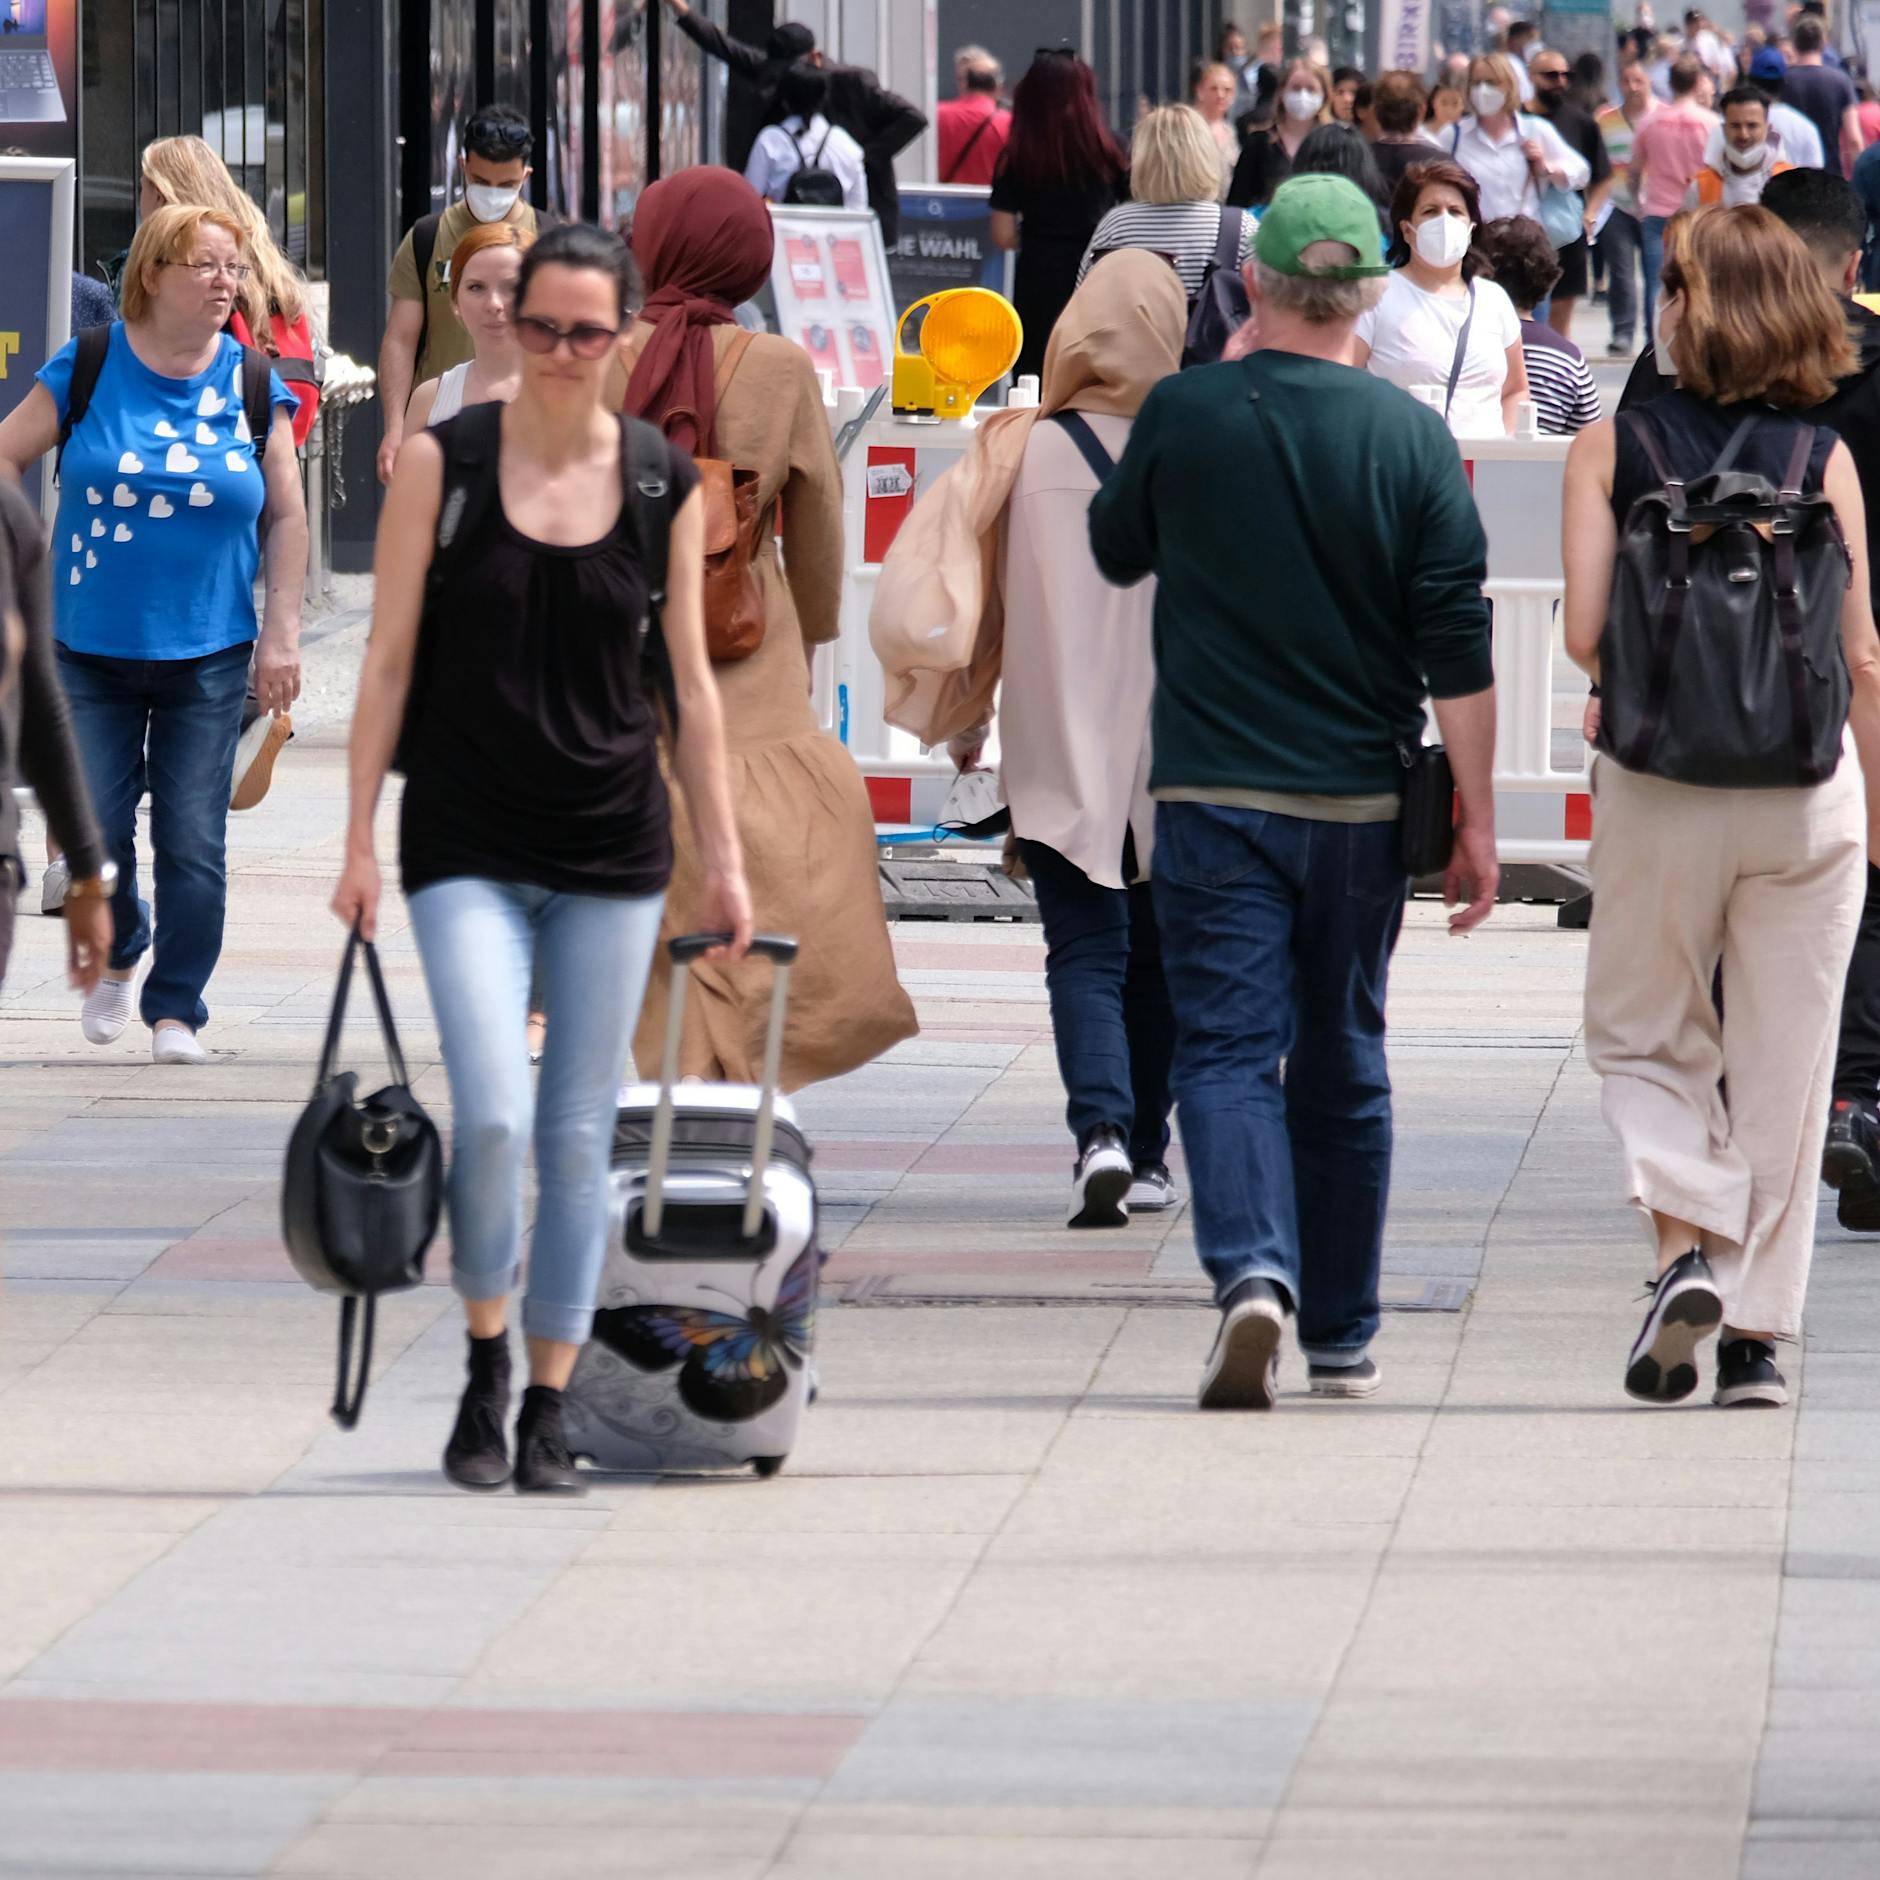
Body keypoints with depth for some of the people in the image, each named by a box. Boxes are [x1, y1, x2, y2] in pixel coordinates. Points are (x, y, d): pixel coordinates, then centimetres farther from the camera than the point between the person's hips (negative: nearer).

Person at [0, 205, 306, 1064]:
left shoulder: (253, 385, 2)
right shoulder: (89, 369, -3)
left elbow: (285, 516, 7)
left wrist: (281, 633, 2)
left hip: (208, 654, 0)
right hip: (92, 647, 0)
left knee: (193, 841, -2)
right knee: (94, 828, 1)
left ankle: (176, 1009, 8)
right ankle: (116, 956, 29)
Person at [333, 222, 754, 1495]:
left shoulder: (666, 485, 4)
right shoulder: (443, 463, -1)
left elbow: (690, 680, 10)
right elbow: (391, 658, 1)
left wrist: (726, 859, 8)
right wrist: (360, 837, -3)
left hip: (612, 850, 2)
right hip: (468, 846, -2)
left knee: (579, 1134, 3)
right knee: (493, 1115, -15)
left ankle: (549, 1411, 13)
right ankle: (485, 1360, 9)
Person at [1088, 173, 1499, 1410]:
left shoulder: (1182, 416, -5)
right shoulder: (1412, 439, -6)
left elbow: (1117, 554, 15)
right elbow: (1459, 649, -5)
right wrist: (1477, 821, 2)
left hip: (1212, 796, -1)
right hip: (1358, 800, 1)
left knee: (1227, 1050, -2)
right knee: (1342, 1063, 14)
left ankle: (1254, 1273, -27)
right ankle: (1343, 1337, 21)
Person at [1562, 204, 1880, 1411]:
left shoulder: (1613, 448, -3)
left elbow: (1584, 631, -9)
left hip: (1660, 781, -1)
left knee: (1644, 1036, 16)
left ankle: (1685, 1242, -8)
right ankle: (1759, 1329, 9)